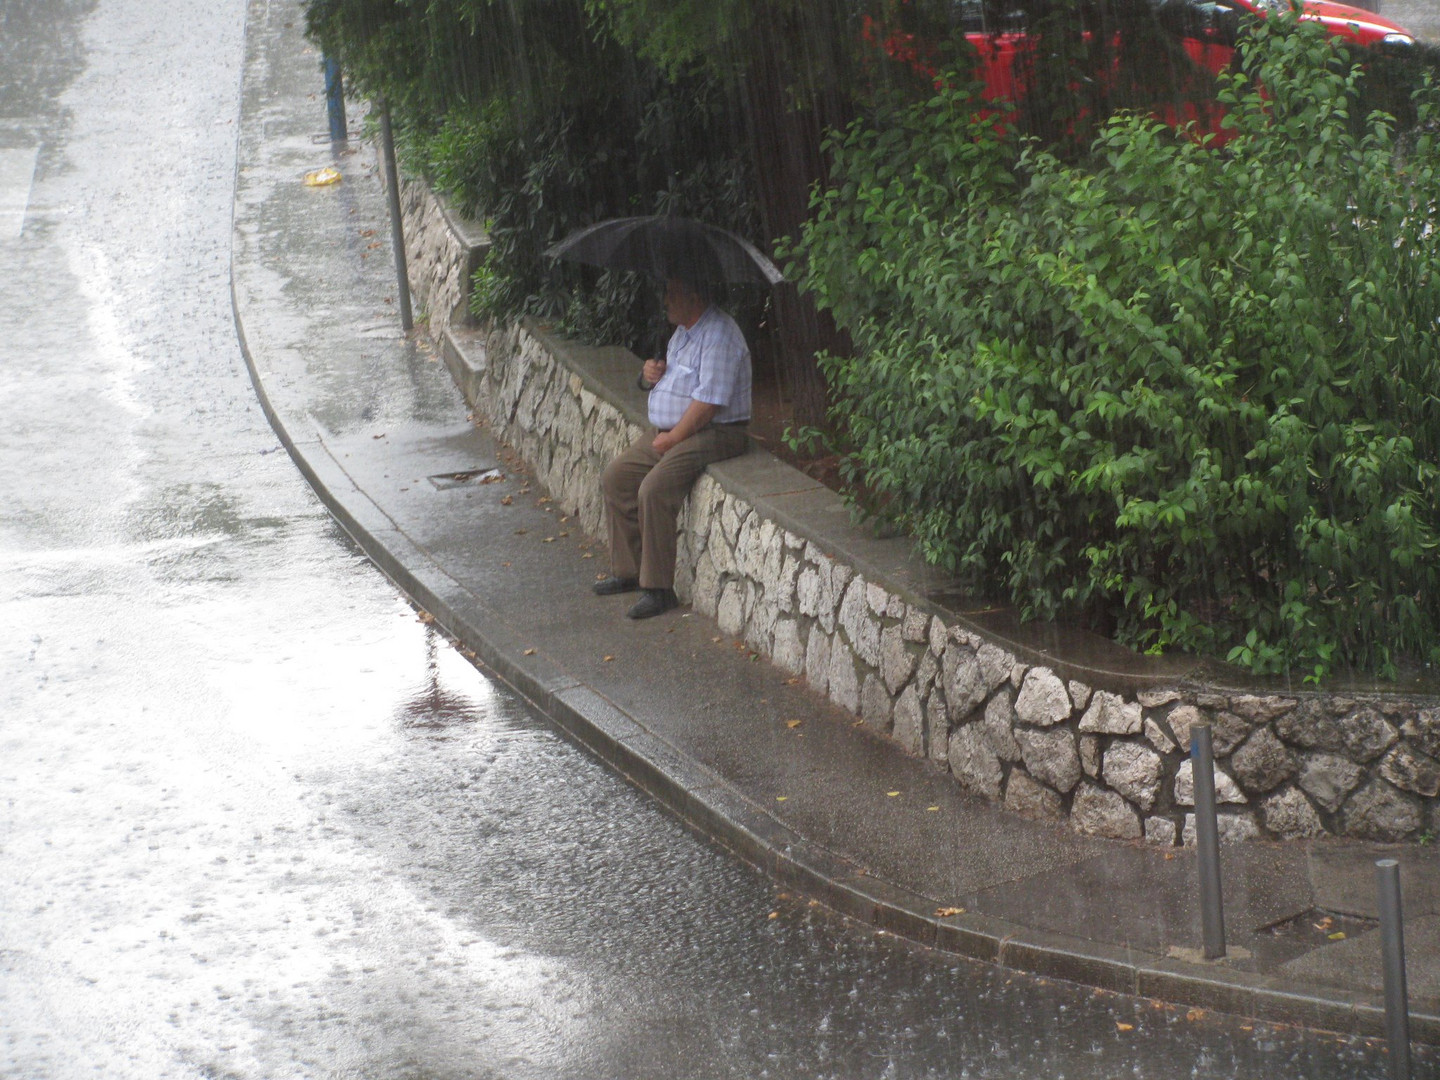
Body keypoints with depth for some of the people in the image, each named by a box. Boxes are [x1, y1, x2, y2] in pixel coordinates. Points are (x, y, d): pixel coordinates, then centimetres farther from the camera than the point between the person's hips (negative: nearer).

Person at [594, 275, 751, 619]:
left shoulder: (719, 336, -17)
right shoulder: (683, 331, 15)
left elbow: (708, 402, -23)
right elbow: (667, 379, 27)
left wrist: (671, 439, -18)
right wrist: (650, 375, 3)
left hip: (712, 433, -11)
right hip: (667, 430, 11)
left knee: (654, 489, -26)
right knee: (616, 477, 5)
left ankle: (658, 588, -20)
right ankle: (628, 571, 13)